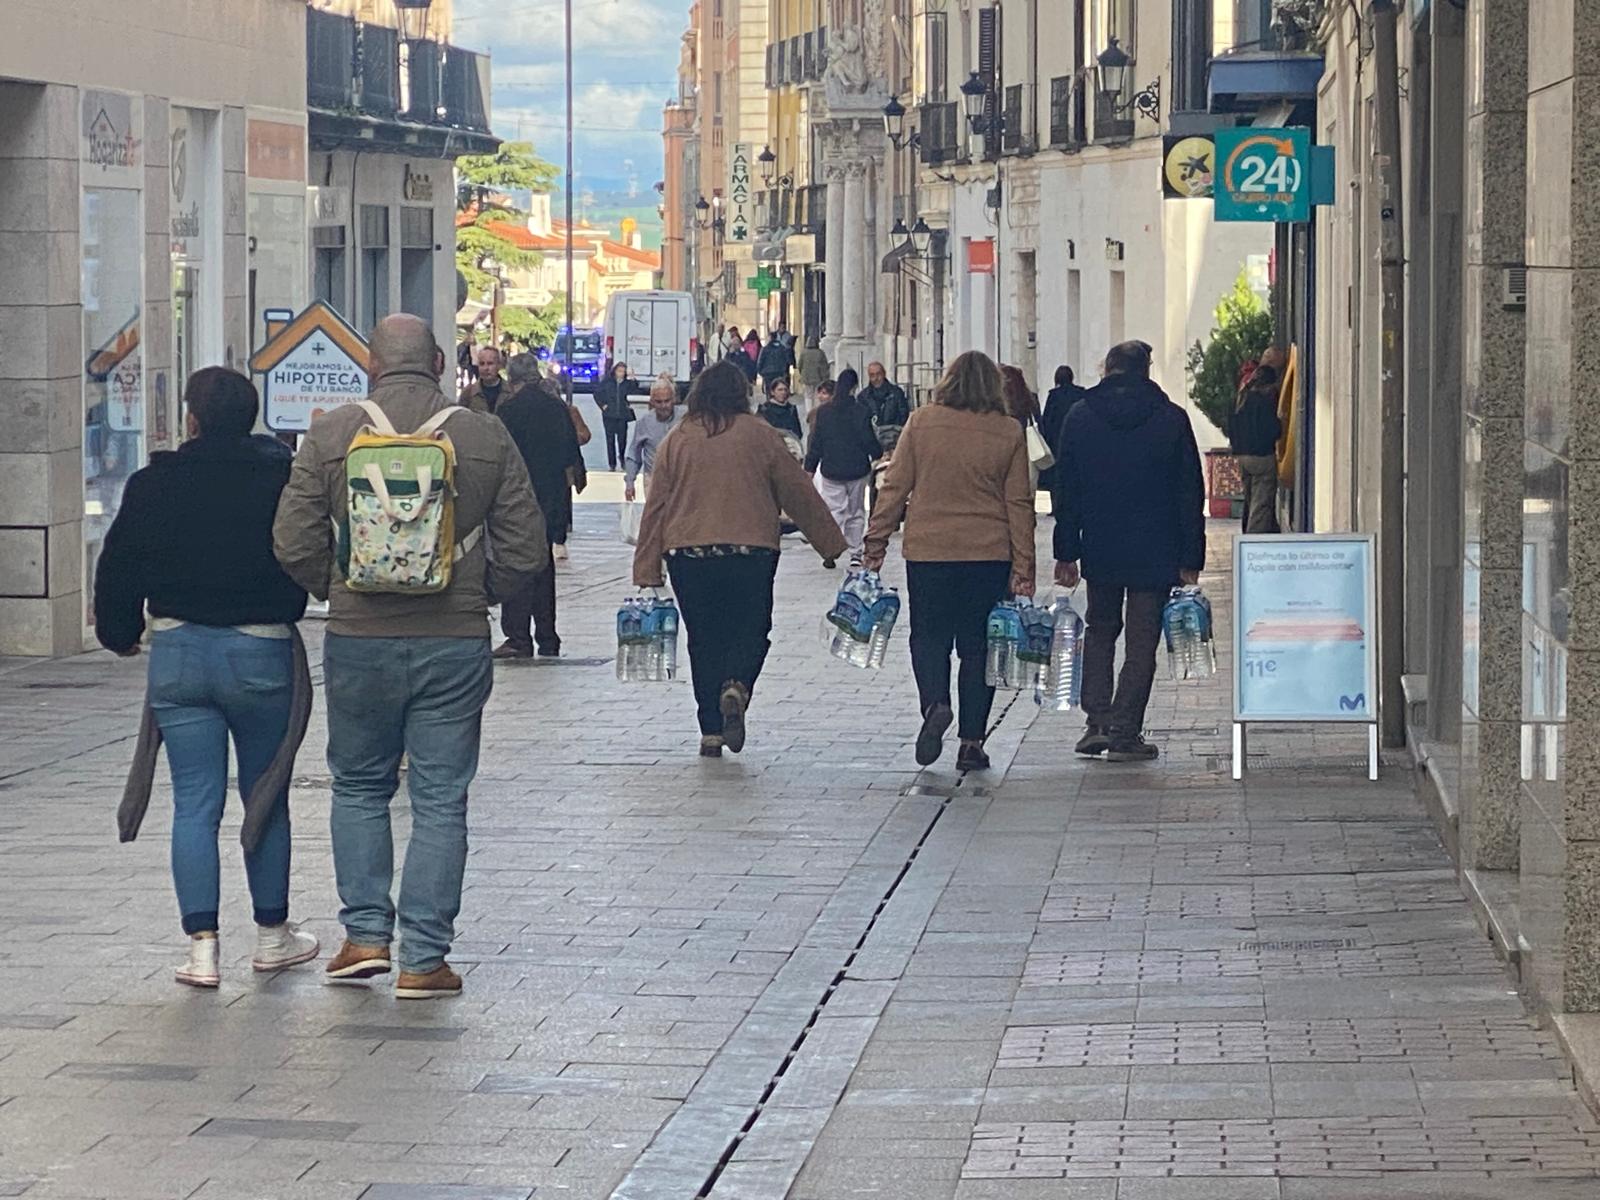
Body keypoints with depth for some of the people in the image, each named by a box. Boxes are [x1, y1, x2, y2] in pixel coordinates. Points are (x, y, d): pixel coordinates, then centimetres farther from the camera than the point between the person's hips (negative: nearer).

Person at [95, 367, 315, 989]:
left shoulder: (155, 484, -3)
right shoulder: (283, 480, -7)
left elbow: (118, 565, 4)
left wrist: (121, 633, 19)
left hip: (177, 652, 1)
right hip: (262, 653, -1)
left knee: (194, 803, 3)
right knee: (266, 799, 13)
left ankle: (202, 944, -4)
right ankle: (272, 933, 24)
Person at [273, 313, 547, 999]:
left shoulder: (331, 436, -3)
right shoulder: (486, 439, -2)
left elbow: (293, 544, -4)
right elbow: (525, 550, -1)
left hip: (358, 639, 0)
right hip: (456, 642, 0)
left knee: (360, 787, 17)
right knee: (440, 800, 5)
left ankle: (365, 933, 12)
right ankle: (424, 959, 4)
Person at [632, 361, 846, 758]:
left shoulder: (677, 440, 6)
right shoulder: (760, 436, 2)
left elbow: (656, 506, 5)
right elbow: (799, 494, 6)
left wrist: (647, 570, 8)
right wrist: (832, 544, 15)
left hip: (688, 554, 2)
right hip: (751, 553, -2)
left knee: (704, 639, 9)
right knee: (750, 632, 8)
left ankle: (711, 732, 7)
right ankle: (736, 687, -22)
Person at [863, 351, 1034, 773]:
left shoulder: (922, 423, -1)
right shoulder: (1009, 433, 1)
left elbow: (894, 487, 0)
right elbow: (1019, 505, 1)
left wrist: (876, 544, 6)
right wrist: (1023, 570, 3)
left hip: (928, 550, 0)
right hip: (989, 553, 1)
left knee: (928, 635, 12)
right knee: (977, 646, 8)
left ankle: (935, 704, -15)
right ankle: (971, 742, 7)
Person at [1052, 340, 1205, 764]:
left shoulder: (1080, 417, 2)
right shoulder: (1172, 419, -2)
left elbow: (1065, 490, 3)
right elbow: (1190, 493, -1)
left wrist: (1066, 553, 8)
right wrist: (1190, 558, 3)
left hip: (1099, 550, 2)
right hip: (1155, 551, -2)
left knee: (1100, 631, 17)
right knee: (1142, 641, 3)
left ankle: (1098, 722, 5)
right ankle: (1125, 733, -1)